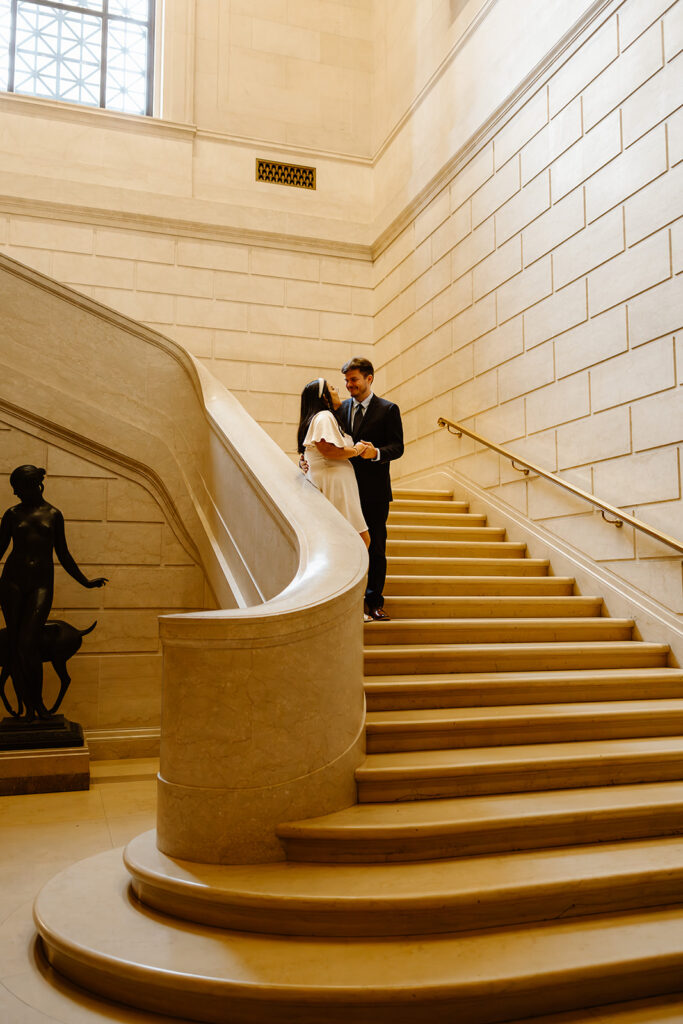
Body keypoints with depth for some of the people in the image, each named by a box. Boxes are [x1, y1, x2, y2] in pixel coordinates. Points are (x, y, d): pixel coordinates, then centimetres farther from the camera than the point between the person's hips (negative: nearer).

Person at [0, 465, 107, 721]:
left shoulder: (53, 514, 9)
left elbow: (62, 554, 15)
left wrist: (85, 582, 17)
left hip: (41, 583, -1)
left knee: (27, 644, -13)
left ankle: (38, 700, 5)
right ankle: (28, 706, 10)